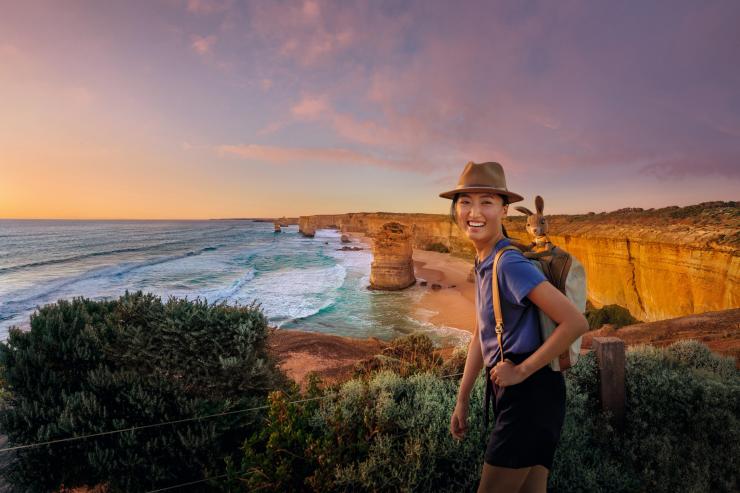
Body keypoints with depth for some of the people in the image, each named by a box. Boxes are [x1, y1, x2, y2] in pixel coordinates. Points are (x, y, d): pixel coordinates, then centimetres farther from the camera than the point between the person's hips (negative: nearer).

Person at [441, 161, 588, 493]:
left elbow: (575, 322, -25)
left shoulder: (510, 264, -20)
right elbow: (480, 336, 13)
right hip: (511, 393, 9)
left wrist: (522, 370, -16)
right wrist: (462, 401, 14)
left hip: (530, 393, -9)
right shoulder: (484, 264, 9)